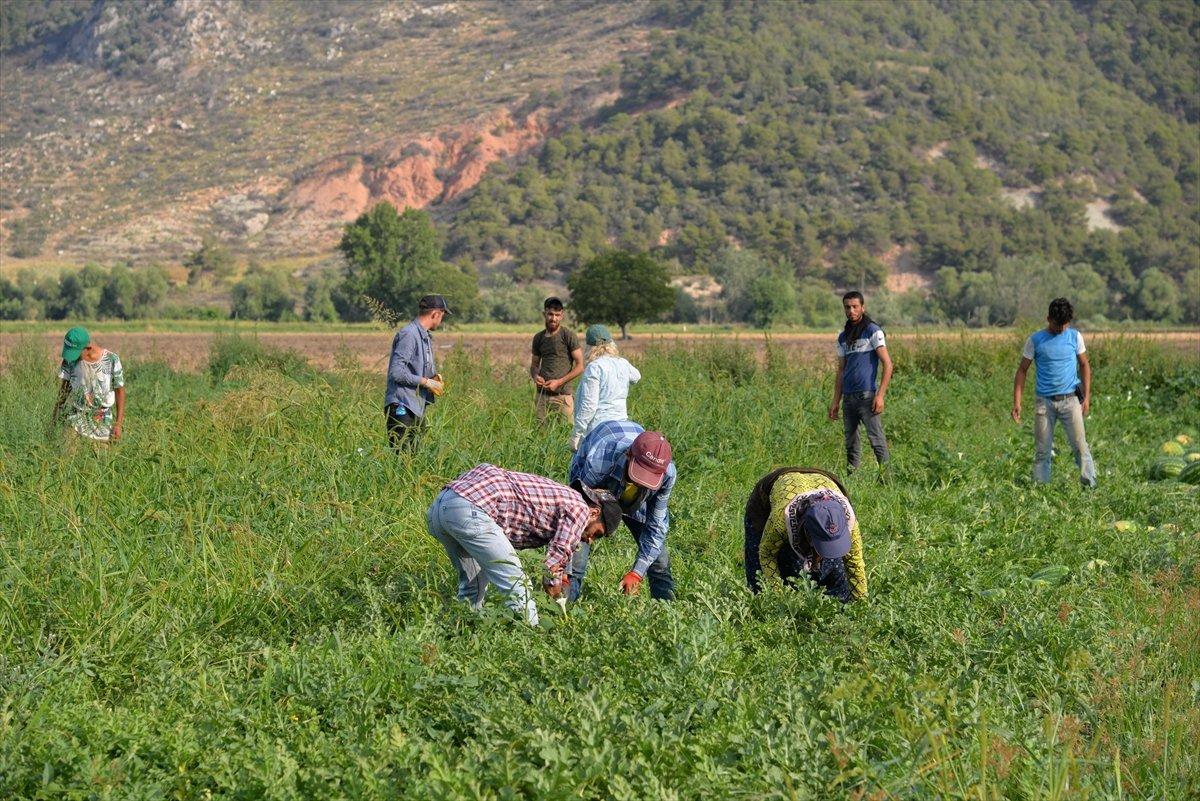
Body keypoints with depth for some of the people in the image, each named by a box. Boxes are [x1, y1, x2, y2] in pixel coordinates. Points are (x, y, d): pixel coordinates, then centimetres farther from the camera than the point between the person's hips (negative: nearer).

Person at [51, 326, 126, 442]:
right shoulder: (70, 360, -5)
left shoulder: (112, 360, -11)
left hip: (103, 419, -1)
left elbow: (120, 391, -3)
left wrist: (119, 423, -4)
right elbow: (64, 388, 5)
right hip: (77, 418, 1)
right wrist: (56, 415, 1)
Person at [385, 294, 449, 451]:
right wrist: (426, 382, -15)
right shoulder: (408, 335, -13)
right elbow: (396, 372, -20)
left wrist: (434, 377, 7)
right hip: (402, 408, -10)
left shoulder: (426, 337, 18)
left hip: (418, 407, 10)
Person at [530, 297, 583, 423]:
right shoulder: (538, 338, 12)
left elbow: (580, 366, -4)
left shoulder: (569, 336, -3)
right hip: (541, 394, 4)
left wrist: (559, 382, -13)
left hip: (562, 394, -4)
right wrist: (535, 376, -1)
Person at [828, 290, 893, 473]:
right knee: (851, 444, 7)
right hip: (848, 397, 6)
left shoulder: (873, 331, -2)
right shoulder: (843, 337, 17)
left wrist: (880, 395, -15)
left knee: (876, 440, -10)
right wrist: (835, 402, 13)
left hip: (867, 395, -6)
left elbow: (887, 365, -7)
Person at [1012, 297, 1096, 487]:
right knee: (1042, 450, 2)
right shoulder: (1035, 341, 0)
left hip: (1070, 400, 0)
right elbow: (1022, 370, 4)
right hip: (1044, 401, 0)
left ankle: (1090, 486, -4)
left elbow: (1084, 365, 12)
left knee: (1080, 445, -7)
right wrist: (1017, 402, -4)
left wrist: (1087, 396, 4)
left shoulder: (1075, 336, 4)